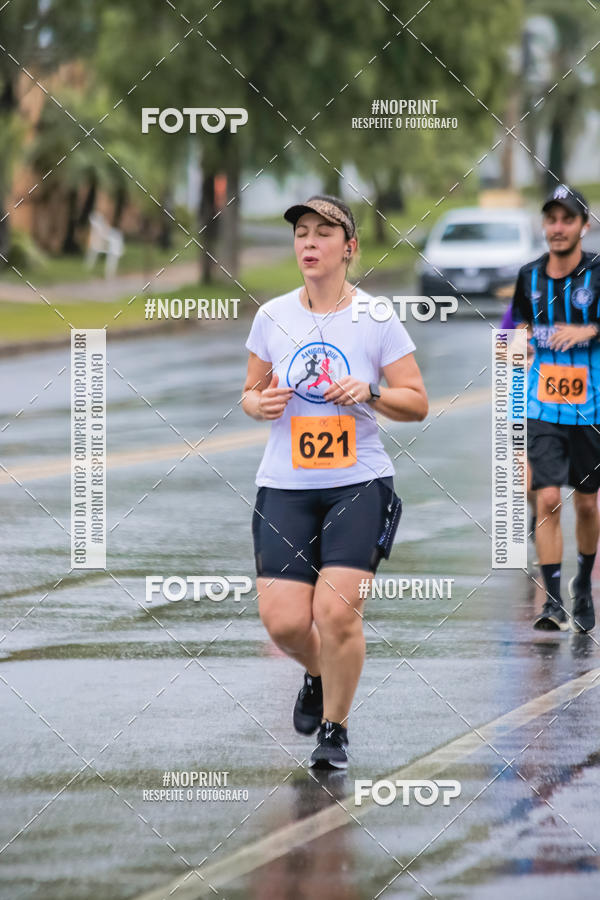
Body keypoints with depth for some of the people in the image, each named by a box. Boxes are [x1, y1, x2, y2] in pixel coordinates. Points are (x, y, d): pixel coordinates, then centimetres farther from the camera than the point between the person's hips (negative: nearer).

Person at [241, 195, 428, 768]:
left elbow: (417, 403, 2)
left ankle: (335, 728, 7)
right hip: (285, 485, 2)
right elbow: (250, 394, 16)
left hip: (358, 483, -2)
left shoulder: (376, 318, -2)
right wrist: (261, 404, -7)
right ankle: (318, 675, 29)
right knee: (284, 621, -7)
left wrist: (370, 393, -16)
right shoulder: (272, 317, 6)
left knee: (337, 610, -15)